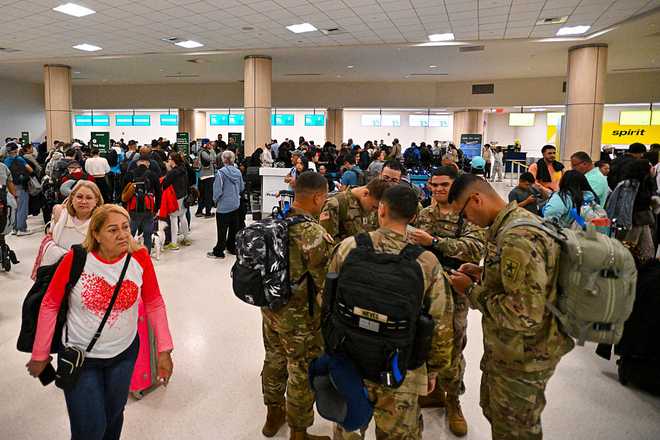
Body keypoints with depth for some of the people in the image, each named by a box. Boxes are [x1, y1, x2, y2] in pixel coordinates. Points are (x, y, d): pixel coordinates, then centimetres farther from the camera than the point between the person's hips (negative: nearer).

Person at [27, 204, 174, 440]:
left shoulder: (140, 258, -15)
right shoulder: (75, 259, -20)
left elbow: (155, 305, -6)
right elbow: (50, 306, -8)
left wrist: (164, 350, -7)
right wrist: (40, 355, -2)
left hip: (124, 353, 2)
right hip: (79, 356, -2)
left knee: (114, 415, 23)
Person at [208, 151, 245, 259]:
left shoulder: (221, 173, -17)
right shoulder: (238, 172, 0)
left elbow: (217, 190, -15)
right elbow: (242, 187, 11)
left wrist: (215, 200, 2)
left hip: (224, 205, -6)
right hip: (236, 204, 6)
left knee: (222, 230, 1)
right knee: (234, 227, 16)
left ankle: (218, 252, 9)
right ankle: (232, 248, 26)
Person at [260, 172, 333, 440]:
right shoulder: (315, 235, -27)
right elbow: (330, 284, -21)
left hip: (270, 308, 8)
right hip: (301, 318, -7)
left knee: (274, 360, 25)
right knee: (303, 375, 12)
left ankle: (273, 415, 47)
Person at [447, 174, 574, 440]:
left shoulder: (517, 238, -30)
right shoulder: (520, 220, 3)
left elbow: (525, 315, -33)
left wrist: (472, 291, -23)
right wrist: (484, 274, 3)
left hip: (523, 358, -9)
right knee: (492, 408, 27)